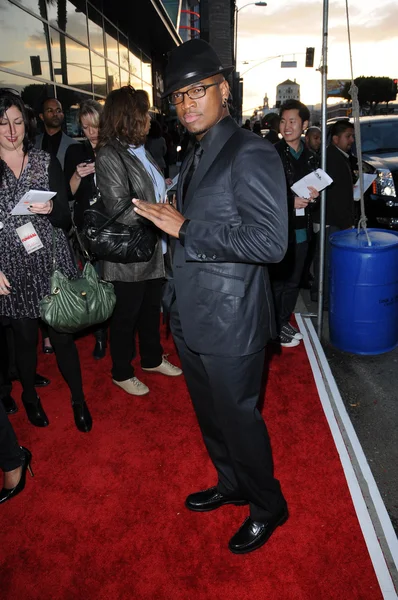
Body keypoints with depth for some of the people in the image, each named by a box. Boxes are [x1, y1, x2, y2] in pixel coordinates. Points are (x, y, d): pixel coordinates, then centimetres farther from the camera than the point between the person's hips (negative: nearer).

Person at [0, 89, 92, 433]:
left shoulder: (46, 162, 4)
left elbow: (65, 217, 3)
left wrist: (51, 210, -19)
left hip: (51, 262, 0)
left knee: (62, 336, 3)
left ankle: (79, 400, 23)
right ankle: (30, 396, 37)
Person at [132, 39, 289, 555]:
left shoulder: (251, 154, -17)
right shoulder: (194, 157, 12)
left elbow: (270, 241, -27)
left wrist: (184, 228, -24)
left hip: (229, 324, -9)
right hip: (190, 318, 9)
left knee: (238, 420, 9)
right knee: (209, 415, 23)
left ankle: (267, 507, 35)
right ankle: (231, 484, 48)